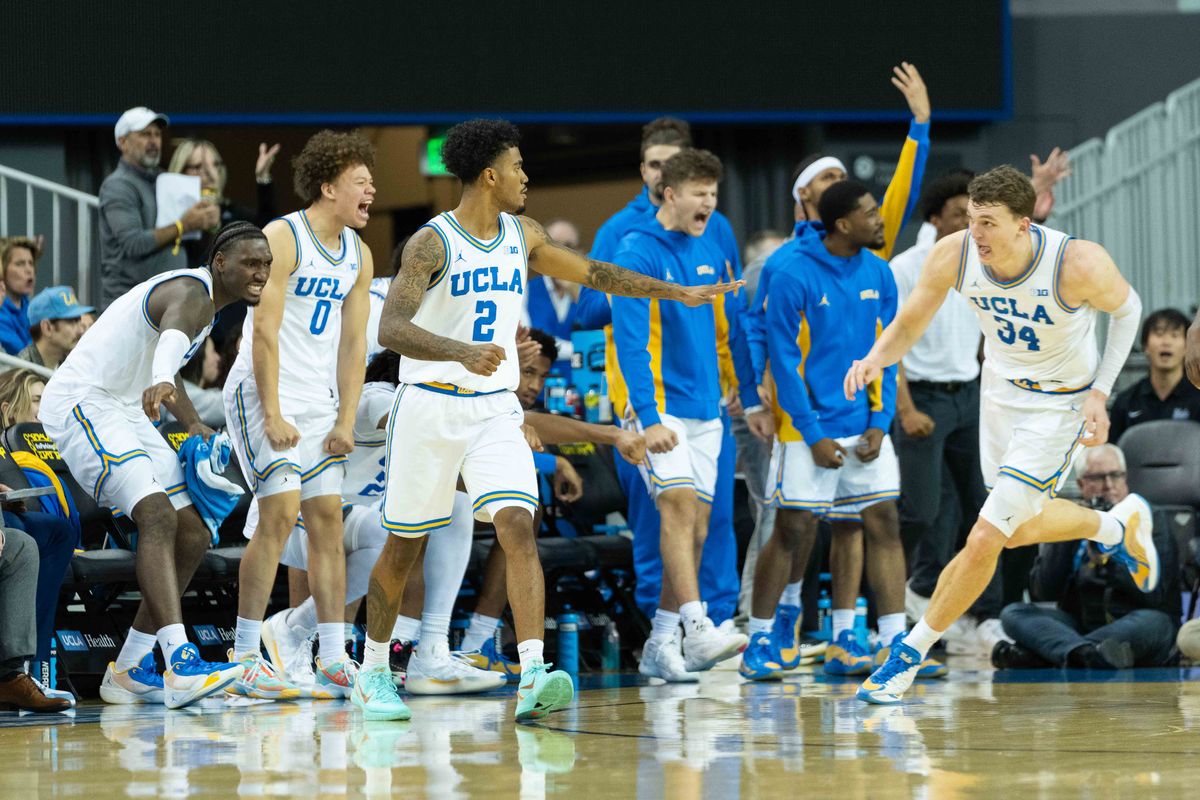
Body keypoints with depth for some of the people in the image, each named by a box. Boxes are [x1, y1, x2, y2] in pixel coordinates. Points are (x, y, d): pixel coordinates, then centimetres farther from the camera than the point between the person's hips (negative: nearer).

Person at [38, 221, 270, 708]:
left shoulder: (206, 302, 14)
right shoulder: (191, 293, -19)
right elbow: (171, 336, -44)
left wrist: (194, 424, 16)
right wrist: (161, 383, -66)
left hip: (125, 413, 11)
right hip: (82, 404, -11)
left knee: (193, 536, 7)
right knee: (157, 516, -29)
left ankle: (129, 672, 12)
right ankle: (182, 666, -41)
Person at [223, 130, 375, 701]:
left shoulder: (359, 255, 9)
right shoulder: (282, 239, -13)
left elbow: (353, 343, 10)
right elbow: (264, 330, -17)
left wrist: (345, 421, 1)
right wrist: (272, 416, -20)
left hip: (319, 400, 7)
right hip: (264, 393, -7)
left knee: (328, 518, 2)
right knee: (279, 515, -14)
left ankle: (333, 659, 4)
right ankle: (246, 655, -8)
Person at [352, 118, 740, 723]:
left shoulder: (521, 236, 8)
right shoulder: (432, 242, -12)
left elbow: (592, 273, 22)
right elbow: (391, 328, -23)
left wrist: (681, 293, 22)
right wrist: (462, 352, -39)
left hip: (494, 408, 4)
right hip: (430, 405, -4)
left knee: (518, 526, -16)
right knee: (404, 543, 7)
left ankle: (532, 678, -25)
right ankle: (373, 671, 26)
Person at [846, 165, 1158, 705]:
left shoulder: (1080, 264, -32)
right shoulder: (953, 255, -22)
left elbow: (1126, 308, -10)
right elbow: (908, 327, -7)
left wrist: (1099, 393, -15)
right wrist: (877, 356, -30)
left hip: (1059, 404, -5)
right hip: (999, 391, 5)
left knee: (986, 539, -11)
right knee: (1020, 531, 22)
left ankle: (910, 656, 4)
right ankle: (1117, 527, 52)